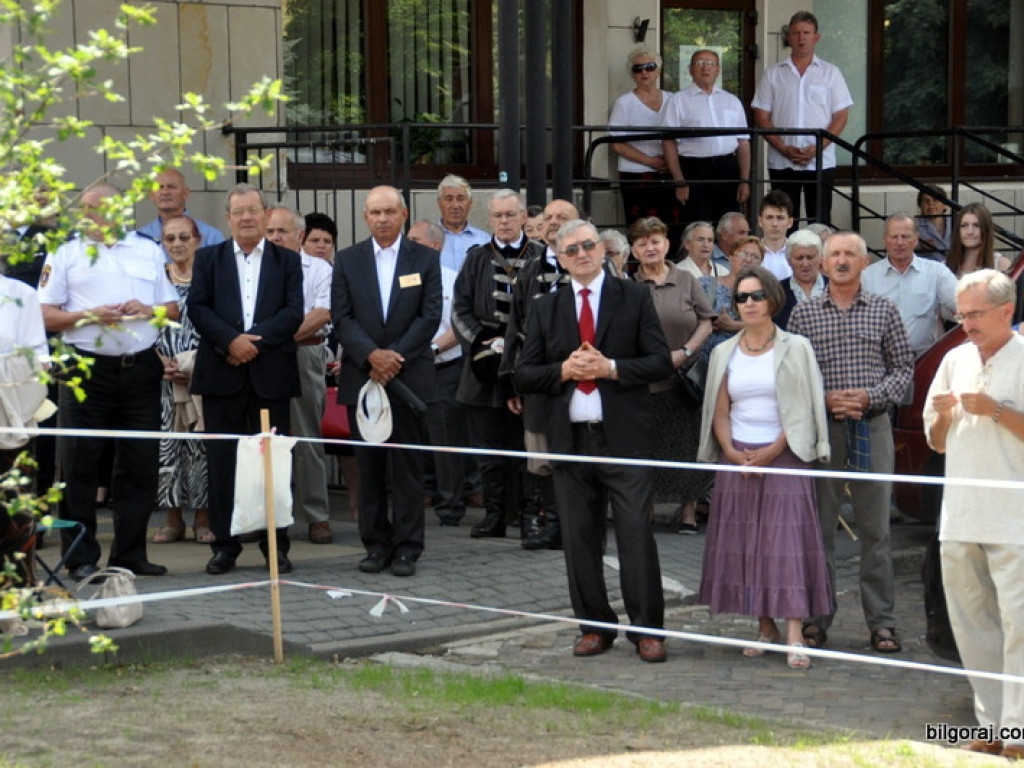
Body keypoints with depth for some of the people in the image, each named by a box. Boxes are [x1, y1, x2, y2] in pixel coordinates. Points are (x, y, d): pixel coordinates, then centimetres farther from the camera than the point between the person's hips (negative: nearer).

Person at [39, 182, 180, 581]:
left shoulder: (148, 250, 14)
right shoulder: (64, 254, 6)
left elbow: (173, 308, 15)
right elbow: (46, 316, 0)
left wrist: (148, 310, -6)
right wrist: (90, 316, -14)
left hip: (141, 367, 2)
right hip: (88, 368, -2)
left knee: (140, 463, 5)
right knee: (79, 463, -3)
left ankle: (130, 553, 14)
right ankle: (81, 558, 4)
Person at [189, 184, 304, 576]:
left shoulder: (288, 261, 10)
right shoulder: (208, 259, 11)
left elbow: (293, 312, -1)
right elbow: (197, 307, 0)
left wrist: (254, 339, -13)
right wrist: (231, 340, -14)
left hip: (271, 374, 0)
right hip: (221, 375, 0)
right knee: (223, 461, 2)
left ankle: (276, 546, 8)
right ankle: (225, 545, 8)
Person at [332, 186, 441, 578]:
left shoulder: (425, 258, 6)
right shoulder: (347, 260, 8)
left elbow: (430, 317, -2)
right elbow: (341, 317, 1)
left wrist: (395, 355, -12)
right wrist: (371, 354, -14)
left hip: (410, 376, -1)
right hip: (362, 376, 1)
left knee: (407, 465, 0)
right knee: (369, 464, 4)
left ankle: (407, 547, 5)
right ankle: (376, 545, 11)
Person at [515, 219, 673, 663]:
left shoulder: (634, 299, 5)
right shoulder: (546, 309, 12)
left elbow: (661, 363, -1)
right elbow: (524, 376, 8)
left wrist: (610, 368, -13)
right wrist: (564, 370, -10)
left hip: (624, 438, -3)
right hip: (571, 439, 3)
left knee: (635, 534, -6)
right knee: (580, 539, 6)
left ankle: (647, 630, 1)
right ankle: (595, 627, 16)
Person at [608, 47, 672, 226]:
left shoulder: (670, 100, 13)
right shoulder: (624, 103, 3)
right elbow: (617, 145, -4)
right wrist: (650, 161, -12)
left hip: (668, 175, 3)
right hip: (636, 177, -3)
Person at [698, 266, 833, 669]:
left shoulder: (795, 348, 1)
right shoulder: (725, 353, 11)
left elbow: (803, 409, -4)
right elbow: (719, 411, 11)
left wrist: (772, 451, -12)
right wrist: (731, 451, -6)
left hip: (783, 455, -4)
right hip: (738, 459, 4)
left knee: (787, 542, -10)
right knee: (743, 542, 1)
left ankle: (795, 636, -13)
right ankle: (765, 628, 10)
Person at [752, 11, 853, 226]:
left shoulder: (830, 73, 8)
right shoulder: (773, 74, 9)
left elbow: (840, 117, 3)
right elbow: (761, 117, 5)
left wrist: (817, 148, -11)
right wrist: (784, 149, -10)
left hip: (820, 162, -1)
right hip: (781, 163, 1)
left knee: (820, 222, -1)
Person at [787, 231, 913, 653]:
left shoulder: (884, 310, 6)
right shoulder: (804, 313, 5)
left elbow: (903, 366, 6)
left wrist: (870, 396, -9)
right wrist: (824, 400, -11)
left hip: (872, 425, 0)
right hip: (820, 426, 0)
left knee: (875, 527, 3)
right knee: (818, 525, 4)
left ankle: (881, 621, 9)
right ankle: (817, 618, 12)